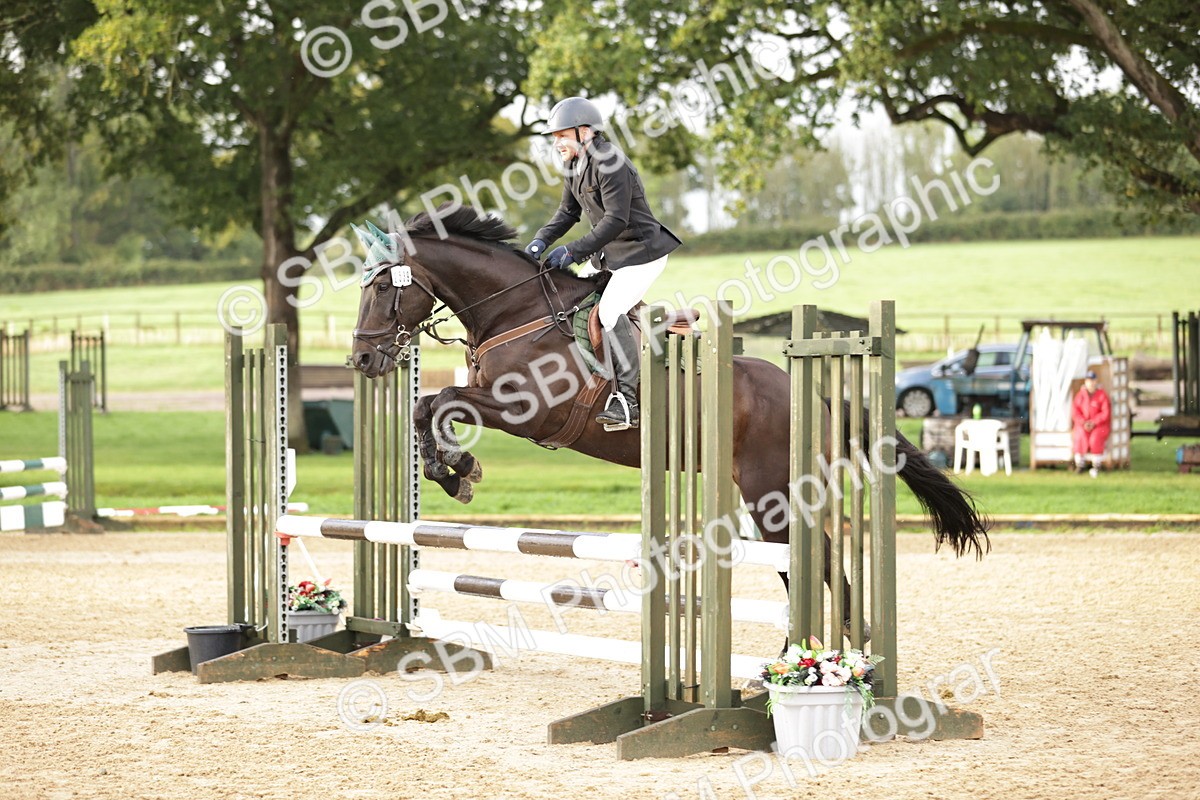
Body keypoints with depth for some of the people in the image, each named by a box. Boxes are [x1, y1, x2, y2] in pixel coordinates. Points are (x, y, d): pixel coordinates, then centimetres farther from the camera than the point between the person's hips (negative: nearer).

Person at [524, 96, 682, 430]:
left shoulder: (609, 164, -23)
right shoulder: (574, 166, 7)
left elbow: (616, 219, -28)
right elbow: (568, 212, 15)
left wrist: (573, 251, -29)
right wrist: (541, 240, -2)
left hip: (641, 251, -10)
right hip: (608, 254, 11)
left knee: (611, 310, -23)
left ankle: (627, 400, -25)